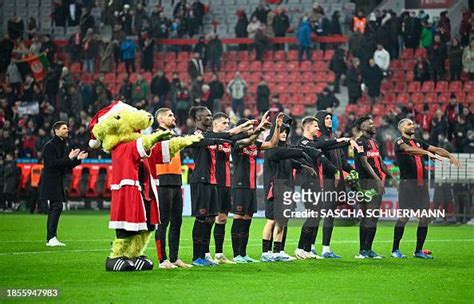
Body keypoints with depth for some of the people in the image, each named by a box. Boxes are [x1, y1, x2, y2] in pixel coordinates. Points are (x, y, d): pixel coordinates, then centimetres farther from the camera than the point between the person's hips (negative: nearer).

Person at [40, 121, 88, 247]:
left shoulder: (64, 146, 15)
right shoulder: (50, 146, -10)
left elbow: (68, 166, 19)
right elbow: (52, 163, -19)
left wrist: (77, 159, 3)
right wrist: (69, 158, -21)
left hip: (59, 182, 9)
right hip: (51, 181, -9)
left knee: (54, 208, 8)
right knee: (57, 206, -17)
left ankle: (50, 239, 11)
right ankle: (51, 237, -18)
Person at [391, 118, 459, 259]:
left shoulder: (418, 142, 20)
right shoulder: (400, 142, -2)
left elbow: (436, 149, 14)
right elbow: (409, 149, -23)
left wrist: (450, 155, -5)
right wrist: (428, 153, -37)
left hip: (422, 183, 7)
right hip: (407, 183, -7)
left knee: (424, 218, 3)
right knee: (403, 217, -7)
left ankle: (418, 251, 12)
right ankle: (395, 250, 3)